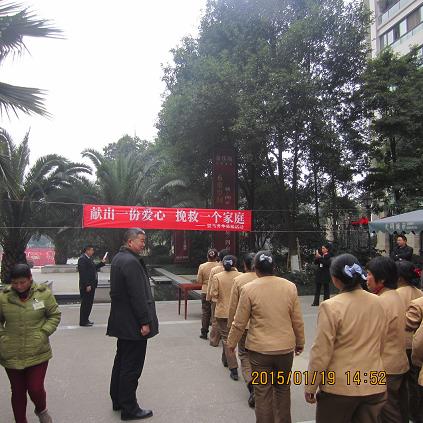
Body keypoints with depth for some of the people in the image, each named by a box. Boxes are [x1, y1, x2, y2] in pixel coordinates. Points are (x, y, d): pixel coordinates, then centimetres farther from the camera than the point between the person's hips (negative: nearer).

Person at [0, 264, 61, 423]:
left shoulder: (44, 293, -8)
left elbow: (55, 315, 2)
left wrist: (44, 333, -10)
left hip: (38, 353, -2)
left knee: (36, 389, -1)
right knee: (18, 392, 14)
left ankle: (41, 410, 34)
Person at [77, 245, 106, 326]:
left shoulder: (89, 258, 16)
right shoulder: (82, 259, -15)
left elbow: (93, 268, 24)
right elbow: (83, 273, -21)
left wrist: (101, 263, 14)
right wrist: (87, 285, -23)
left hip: (91, 285, 10)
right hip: (86, 286, -10)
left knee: (89, 303, 15)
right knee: (85, 304, -3)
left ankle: (86, 320, 25)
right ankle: (83, 322, 6)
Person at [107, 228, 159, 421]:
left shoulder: (118, 258, 10)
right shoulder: (131, 261, -22)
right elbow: (137, 295, -25)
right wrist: (145, 321, -19)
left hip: (121, 322, 11)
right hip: (133, 323, -10)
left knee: (121, 361, 21)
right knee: (132, 367, 2)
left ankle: (117, 401, 35)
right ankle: (129, 409, 14)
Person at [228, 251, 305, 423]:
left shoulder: (248, 289, -11)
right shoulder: (290, 286, -4)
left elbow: (239, 322, -6)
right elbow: (298, 321, 3)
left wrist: (231, 343, 10)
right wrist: (300, 342, 18)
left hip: (260, 349, -3)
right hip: (286, 347, 3)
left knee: (263, 392, 9)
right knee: (283, 389, 21)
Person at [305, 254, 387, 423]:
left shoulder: (331, 306, -19)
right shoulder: (377, 302, -2)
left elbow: (321, 352, -16)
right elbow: (381, 343, 10)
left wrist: (310, 386, -4)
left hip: (339, 386, -5)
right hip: (374, 385, 5)